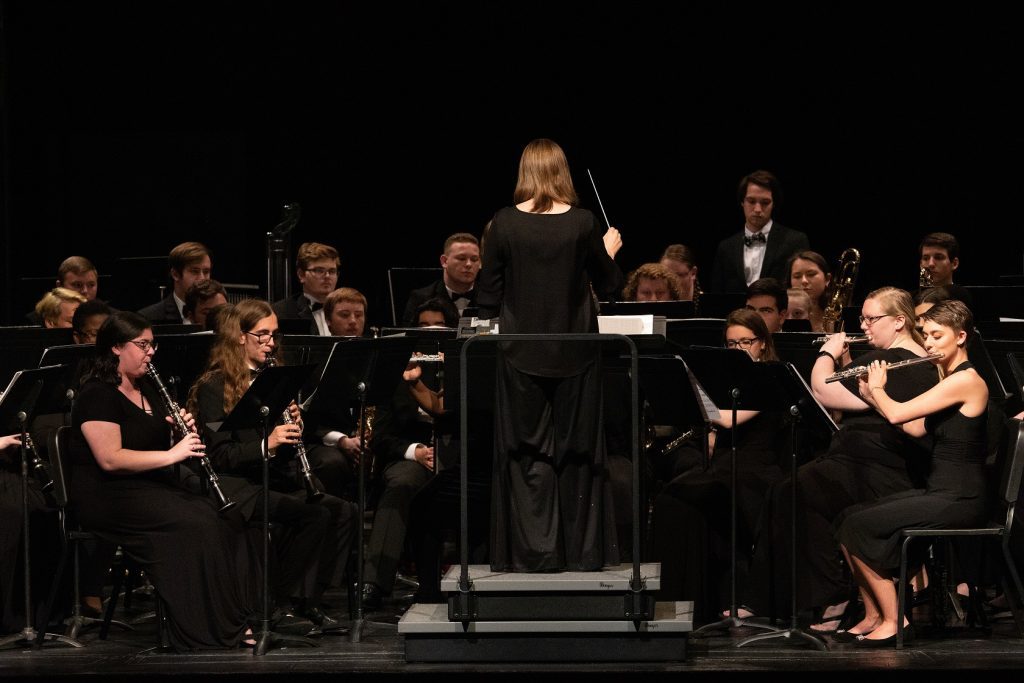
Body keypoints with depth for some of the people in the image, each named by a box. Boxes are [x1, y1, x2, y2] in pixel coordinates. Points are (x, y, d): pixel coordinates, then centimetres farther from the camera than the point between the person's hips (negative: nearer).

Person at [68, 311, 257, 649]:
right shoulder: (98, 395, -11)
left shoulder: (146, 388, 16)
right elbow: (110, 459, -21)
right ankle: (205, 631, -24)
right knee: (195, 526, -28)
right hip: (110, 495, -9)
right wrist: (171, 455, -20)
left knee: (227, 520, -14)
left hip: (155, 483, 9)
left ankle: (232, 619, -16)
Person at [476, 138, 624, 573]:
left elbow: (488, 297, -1)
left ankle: (536, 552, 3)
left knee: (528, 452, 6)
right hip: (574, 354, 0)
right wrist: (609, 251, 20)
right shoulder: (582, 224, -9)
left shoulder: (505, 224, -7)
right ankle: (581, 552, 12)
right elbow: (608, 287, 2)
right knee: (575, 452, 10)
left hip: (521, 355, 0)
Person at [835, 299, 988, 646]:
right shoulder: (949, 378, 15)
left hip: (960, 500, -10)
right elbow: (917, 428, 19)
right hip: (938, 493, 10)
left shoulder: (966, 380, -17)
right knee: (848, 519, 1)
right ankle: (872, 615, 6)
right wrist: (874, 396, 13)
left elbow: (897, 414, -20)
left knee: (859, 527, -16)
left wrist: (878, 388, -1)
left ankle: (892, 620, -8)